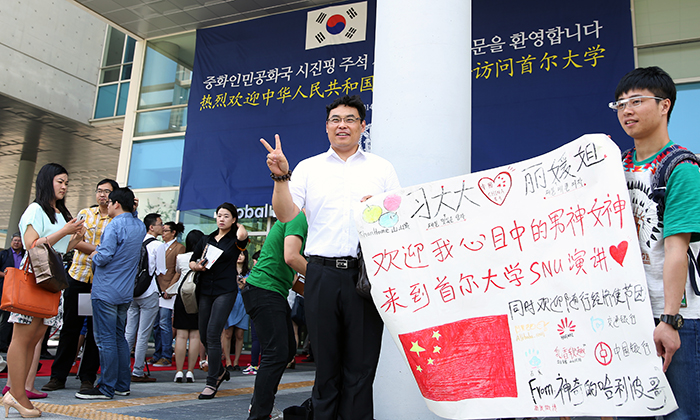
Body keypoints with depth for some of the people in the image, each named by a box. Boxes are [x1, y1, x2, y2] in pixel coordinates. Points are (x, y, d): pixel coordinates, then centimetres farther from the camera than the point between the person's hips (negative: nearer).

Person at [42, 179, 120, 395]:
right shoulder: (85, 213, 10)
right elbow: (76, 242, 0)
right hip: (78, 276, 2)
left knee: (96, 329, 2)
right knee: (70, 326, 5)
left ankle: (87, 377, 12)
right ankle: (58, 376, 14)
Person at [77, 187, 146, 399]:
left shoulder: (114, 226, -14)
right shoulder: (140, 226, 10)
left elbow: (104, 257, -21)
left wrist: (93, 255, 0)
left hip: (106, 292, -8)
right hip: (126, 292, 8)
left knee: (106, 339, -4)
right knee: (120, 338, 14)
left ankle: (107, 388, 0)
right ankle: (122, 384, 18)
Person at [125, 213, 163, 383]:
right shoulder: (157, 245, -9)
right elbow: (160, 272, -9)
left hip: (132, 292, 6)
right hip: (149, 293, -6)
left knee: (129, 333, 11)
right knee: (143, 335, 0)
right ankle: (137, 372, 4)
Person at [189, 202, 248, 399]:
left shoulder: (234, 240, 1)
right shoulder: (206, 239, 15)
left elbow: (242, 235, -24)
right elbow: (192, 261, 17)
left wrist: (238, 225, -3)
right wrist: (197, 266, -6)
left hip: (225, 291, -6)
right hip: (205, 290, 6)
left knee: (213, 334, -14)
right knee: (204, 335, 9)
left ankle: (212, 382, -6)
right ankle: (221, 371, 31)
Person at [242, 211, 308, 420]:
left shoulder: (297, 219, 21)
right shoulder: (299, 217, -11)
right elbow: (291, 257, -24)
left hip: (276, 292, 11)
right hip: (264, 290, -11)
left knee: (288, 350, 15)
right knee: (277, 353, -12)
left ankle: (260, 403, 27)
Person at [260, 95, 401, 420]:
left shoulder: (382, 168, 14)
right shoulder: (309, 167, 13)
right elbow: (286, 215, 3)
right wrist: (281, 176, -9)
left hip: (366, 274, 0)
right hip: (322, 274, 1)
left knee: (361, 367, 2)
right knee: (326, 365, 8)